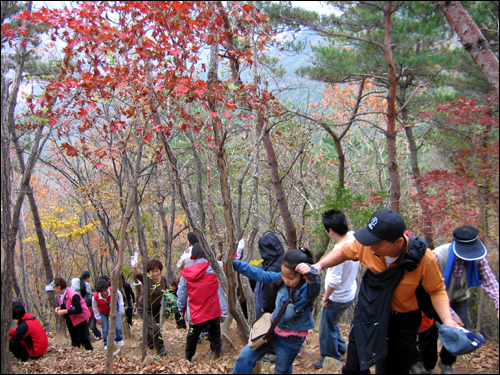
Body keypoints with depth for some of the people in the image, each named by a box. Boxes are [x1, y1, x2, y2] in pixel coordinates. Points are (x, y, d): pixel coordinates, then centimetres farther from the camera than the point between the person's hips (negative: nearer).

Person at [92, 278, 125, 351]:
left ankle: (119, 340, 27)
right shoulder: (95, 297, -33)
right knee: (105, 330, -4)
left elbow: (119, 295, -6)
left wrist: (121, 306, -7)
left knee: (118, 327, -4)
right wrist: (98, 318, -4)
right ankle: (106, 344, 25)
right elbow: (94, 308, -10)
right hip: (103, 313, 0)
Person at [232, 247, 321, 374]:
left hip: (290, 340, -4)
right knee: (245, 356, 7)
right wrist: (235, 264, 0)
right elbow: (261, 275, -1)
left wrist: (311, 273, -74)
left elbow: (315, 283, -50)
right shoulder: (281, 279, -10)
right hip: (272, 329, 5)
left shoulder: (308, 289, -27)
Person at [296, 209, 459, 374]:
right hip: (370, 311, 2)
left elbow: (437, 291, -14)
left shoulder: (425, 259, -27)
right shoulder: (367, 244, -23)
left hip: (404, 319, -1)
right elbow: (343, 252, -4)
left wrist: (447, 320, -29)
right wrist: (318, 266, -17)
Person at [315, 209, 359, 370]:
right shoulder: (353, 237, -12)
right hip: (351, 292, 8)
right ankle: (340, 347, 48)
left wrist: (325, 298, -13)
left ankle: (331, 359, 36)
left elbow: (334, 281, -29)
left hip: (338, 299, -8)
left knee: (327, 329, 15)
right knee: (328, 319, 31)